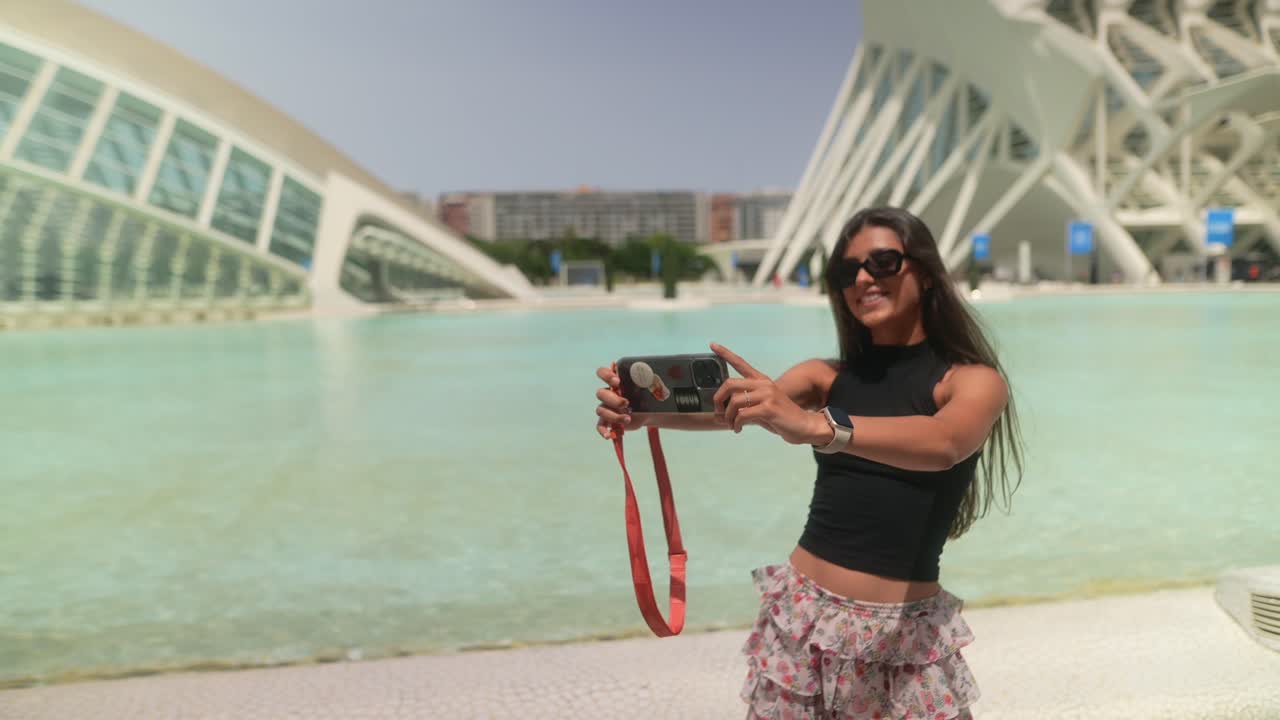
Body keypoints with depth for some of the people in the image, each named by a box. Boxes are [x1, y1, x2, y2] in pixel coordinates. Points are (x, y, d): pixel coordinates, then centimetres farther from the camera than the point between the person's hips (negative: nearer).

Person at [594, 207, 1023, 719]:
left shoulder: (975, 379, -5)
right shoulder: (827, 375, 5)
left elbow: (943, 445, -28)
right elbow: (732, 408, -12)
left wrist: (816, 426, -44)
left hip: (903, 634, -2)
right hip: (802, 617, 3)